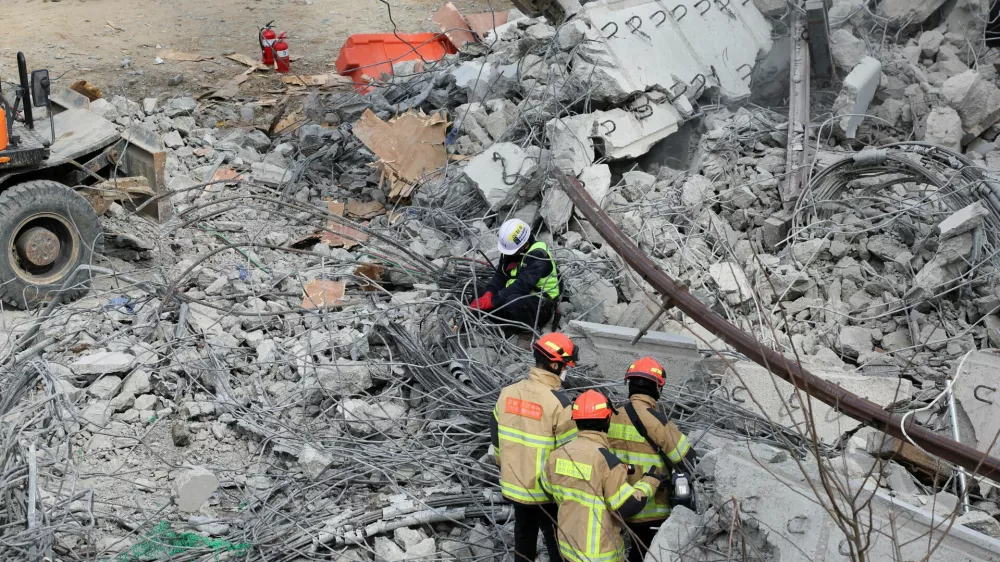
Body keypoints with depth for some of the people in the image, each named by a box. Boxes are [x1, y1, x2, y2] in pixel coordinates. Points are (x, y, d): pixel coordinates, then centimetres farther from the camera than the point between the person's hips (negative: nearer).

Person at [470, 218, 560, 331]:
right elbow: (500, 275, 3)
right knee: (480, 293, -7)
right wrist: (489, 293, -18)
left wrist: (493, 300, -33)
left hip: (541, 306, -8)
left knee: (513, 302, -38)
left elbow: (522, 285, -31)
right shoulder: (510, 249, 2)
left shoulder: (538, 255, -24)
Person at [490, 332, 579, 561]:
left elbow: (497, 440, 6)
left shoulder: (507, 393, -4)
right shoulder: (559, 403, -23)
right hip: (548, 491, -6)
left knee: (523, 539, 21)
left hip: (514, 486, 6)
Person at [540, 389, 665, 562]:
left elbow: (548, 489, 10)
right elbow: (628, 507, -21)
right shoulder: (606, 461, -25)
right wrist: (649, 482, -6)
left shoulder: (557, 455, -6)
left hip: (568, 547, 6)